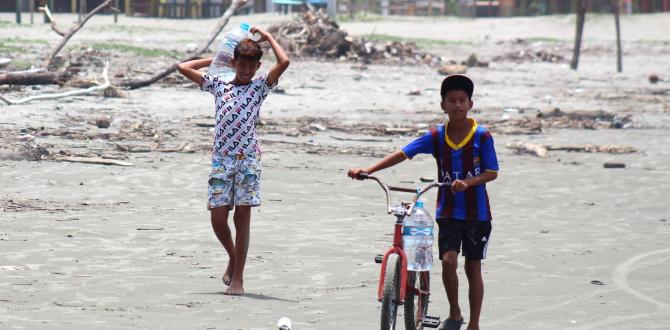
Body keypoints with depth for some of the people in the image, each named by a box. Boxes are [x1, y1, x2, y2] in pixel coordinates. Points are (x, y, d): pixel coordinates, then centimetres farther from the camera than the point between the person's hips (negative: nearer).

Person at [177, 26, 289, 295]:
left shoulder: (259, 87, 7)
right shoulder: (218, 85, 12)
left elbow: (284, 62, -7)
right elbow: (184, 68, 9)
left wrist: (268, 37, 4)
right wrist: (214, 60, 15)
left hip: (248, 160, -2)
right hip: (221, 159, 2)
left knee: (242, 218, -3)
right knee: (218, 218, -2)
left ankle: (238, 278, 1)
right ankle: (233, 259, 26)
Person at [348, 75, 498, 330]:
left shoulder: (482, 136, -8)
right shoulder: (436, 136, -2)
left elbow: (492, 172, -7)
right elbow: (403, 154, -8)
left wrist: (468, 182, -26)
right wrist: (367, 170, -17)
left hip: (477, 213, -1)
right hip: (448, 211, 1)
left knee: (473, 267, 4)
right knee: (449, 261, -15)